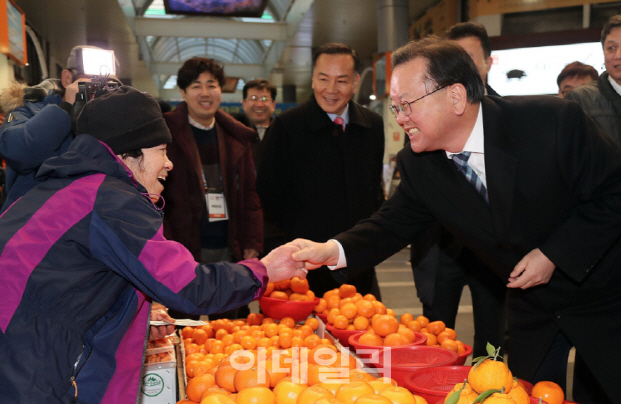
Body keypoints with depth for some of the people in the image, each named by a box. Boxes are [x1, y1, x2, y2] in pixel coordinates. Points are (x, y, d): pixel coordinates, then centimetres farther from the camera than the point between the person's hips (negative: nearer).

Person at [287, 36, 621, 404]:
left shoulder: (555, 121, -25)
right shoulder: (418, 165, -12)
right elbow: (394, 224, -8)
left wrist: (553, 253, -23)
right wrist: (334, 250, -26)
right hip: (531, 305, 4)